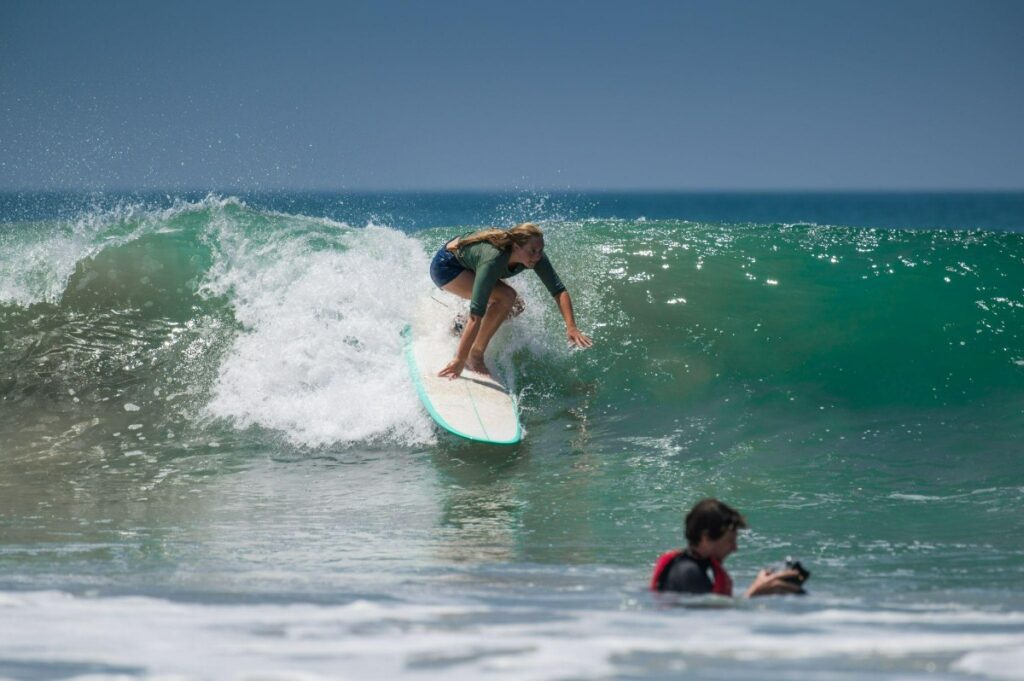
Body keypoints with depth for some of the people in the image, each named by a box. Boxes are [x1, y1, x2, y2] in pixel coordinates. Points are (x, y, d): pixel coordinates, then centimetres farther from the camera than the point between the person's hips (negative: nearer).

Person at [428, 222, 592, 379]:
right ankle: (474, 356, -15)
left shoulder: (534, 256, -22)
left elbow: (559, 291, -20)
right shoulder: (493, 260, -41)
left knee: (514, 307, 1)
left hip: (466, 264, 8)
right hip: (445, 267, -8)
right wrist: (459, 360, -45)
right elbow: (476, 314, -44)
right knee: (506, 296, -25)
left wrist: (571, 327, -35)